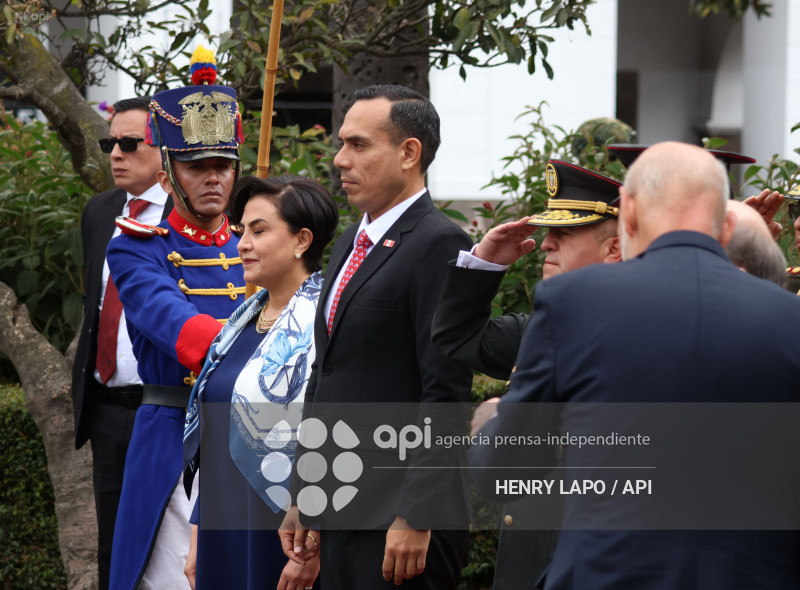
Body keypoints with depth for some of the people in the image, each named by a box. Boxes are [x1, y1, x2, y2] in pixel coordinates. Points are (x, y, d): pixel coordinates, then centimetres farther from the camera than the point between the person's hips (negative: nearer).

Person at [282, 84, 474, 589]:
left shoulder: (440, 245, -12)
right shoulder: (351, 244, 17)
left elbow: (445, 395, -17)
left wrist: (415, 518, -20)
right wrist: (303, 496, 19)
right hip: (343, 518, 8)